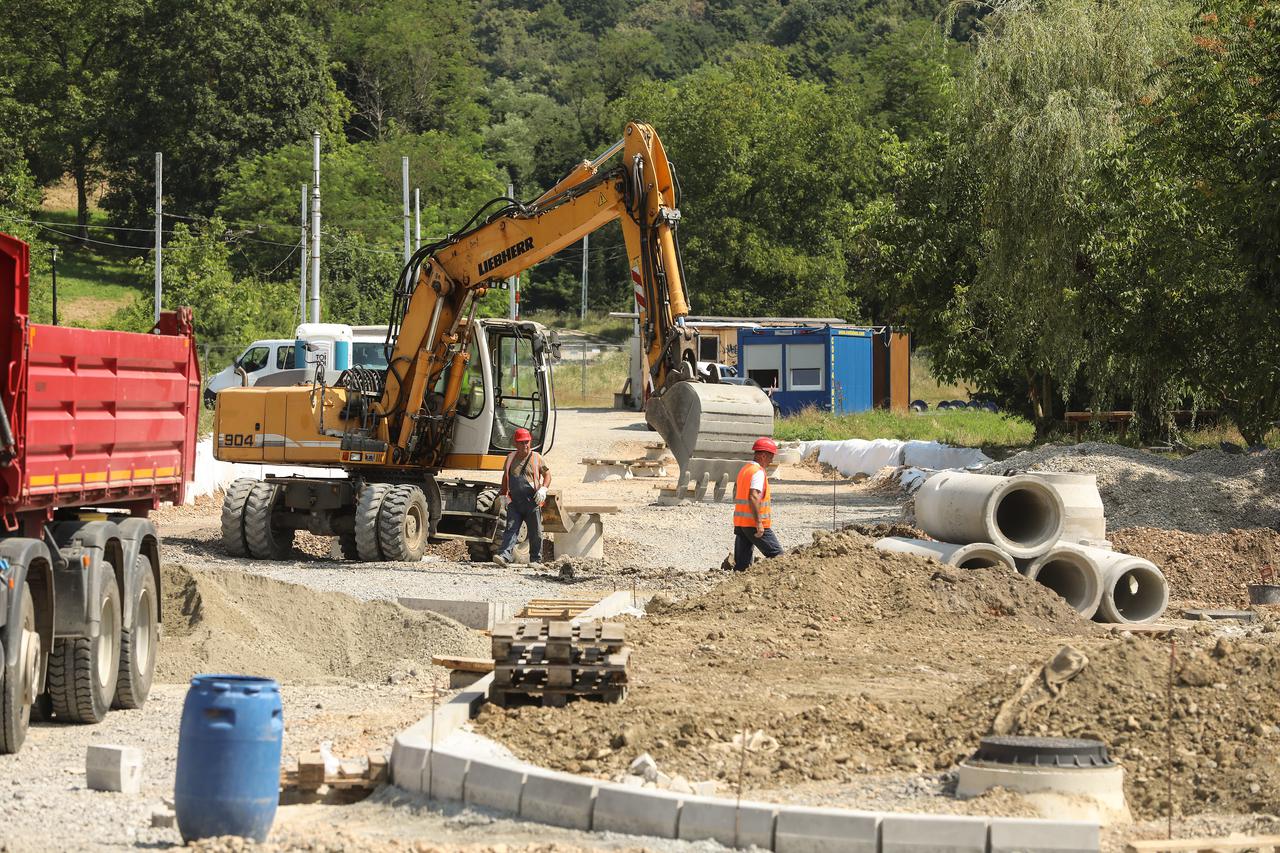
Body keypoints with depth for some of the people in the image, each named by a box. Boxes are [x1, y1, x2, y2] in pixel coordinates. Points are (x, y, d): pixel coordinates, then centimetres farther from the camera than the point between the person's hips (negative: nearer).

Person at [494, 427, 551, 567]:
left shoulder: (536, 458, 4)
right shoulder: (511, 458, 11)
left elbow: (547, 474, 9)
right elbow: (506, 476, 23)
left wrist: (543, 489, -7)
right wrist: (503, 495, 16)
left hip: (532, 502, -2)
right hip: (514, 502, 2)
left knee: (535, 533, 5)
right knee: (511, 529, -10)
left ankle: (536, 559, 15)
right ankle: (504, 555, -21)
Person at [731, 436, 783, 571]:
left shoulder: (744, 469, 16)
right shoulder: (758, 472, -14)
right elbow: (753, 497, -24)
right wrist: (759, 523, -25)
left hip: (740, 522, 9)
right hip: (754, 523, -9)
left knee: (741, 563, 7)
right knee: (776, 555, -1)